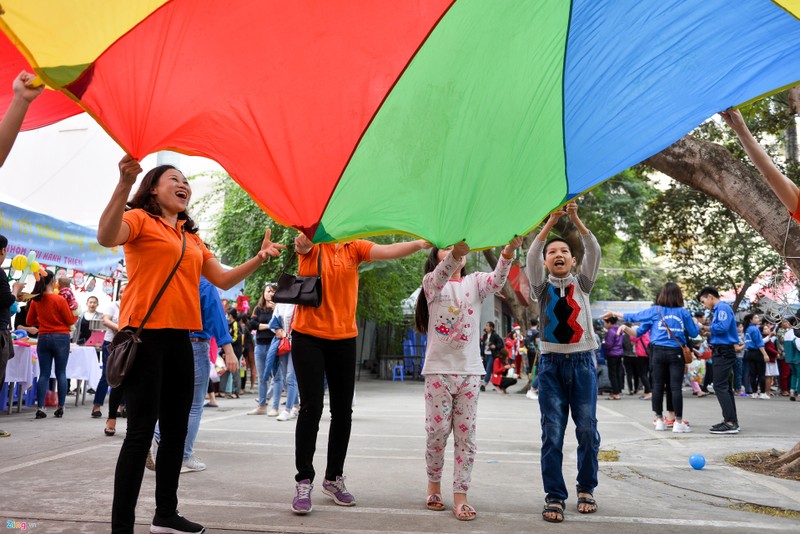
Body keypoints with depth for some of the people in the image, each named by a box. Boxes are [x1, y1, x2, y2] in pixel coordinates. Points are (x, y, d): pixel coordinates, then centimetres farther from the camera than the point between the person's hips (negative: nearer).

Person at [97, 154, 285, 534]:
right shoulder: (139, 218, 0)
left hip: (179, 338, 7)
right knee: (141, 429, -8)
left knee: (176, 428, 11)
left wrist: (260, 257, 8)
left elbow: (223, 280, 20)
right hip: (144, 333, -7)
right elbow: (106, 237, -22)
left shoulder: (192, 238, 19)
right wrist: (123, 185, -35)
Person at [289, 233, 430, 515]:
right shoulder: (311, 244, -3)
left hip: (344, 338, 4)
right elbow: (302, 244, -27)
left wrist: (420, 243, -30)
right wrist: (303, 243, -51)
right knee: (311, 408, -7)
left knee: (343, 412, 7)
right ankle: (304, 481, 4)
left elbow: (388, 251, -13)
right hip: (308, 337, -3)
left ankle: (334, 478, 22)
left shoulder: (354, 247, 3)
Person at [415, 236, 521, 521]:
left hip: (469, 370, 2)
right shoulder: (431, 283, 2)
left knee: (466, 434, 2)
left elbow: (498, 280, -14)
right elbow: (441, 275, -23)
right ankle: (434, 484, 23)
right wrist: (455, 251, -45)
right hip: (439, 369, -2)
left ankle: (460, 497, 8)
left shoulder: (475, 282, 8)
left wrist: (508, 252, -34)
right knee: (438, 431, 1)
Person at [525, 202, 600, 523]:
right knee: (552, 433, -2)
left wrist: (576, 221, -17)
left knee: (587, 430, 3)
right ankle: (554, 497, 5)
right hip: (551, 363, -1)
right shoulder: (542, 287, 8)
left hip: (582, 361, 1)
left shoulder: (582, 283, 10)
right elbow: (531, 259, -10)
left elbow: (594, 252, -6)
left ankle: (586, 489, 20)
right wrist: (550, 223, -18)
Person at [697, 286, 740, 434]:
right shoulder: (718, 310, 18)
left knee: (720, 386, -11)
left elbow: (722, 328, -23)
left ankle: (730, 423, -12)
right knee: (725, 386, 14)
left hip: (724, 352, -10)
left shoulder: (722, 308, -11)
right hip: (722, 352, 10)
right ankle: (731, 420, 20)